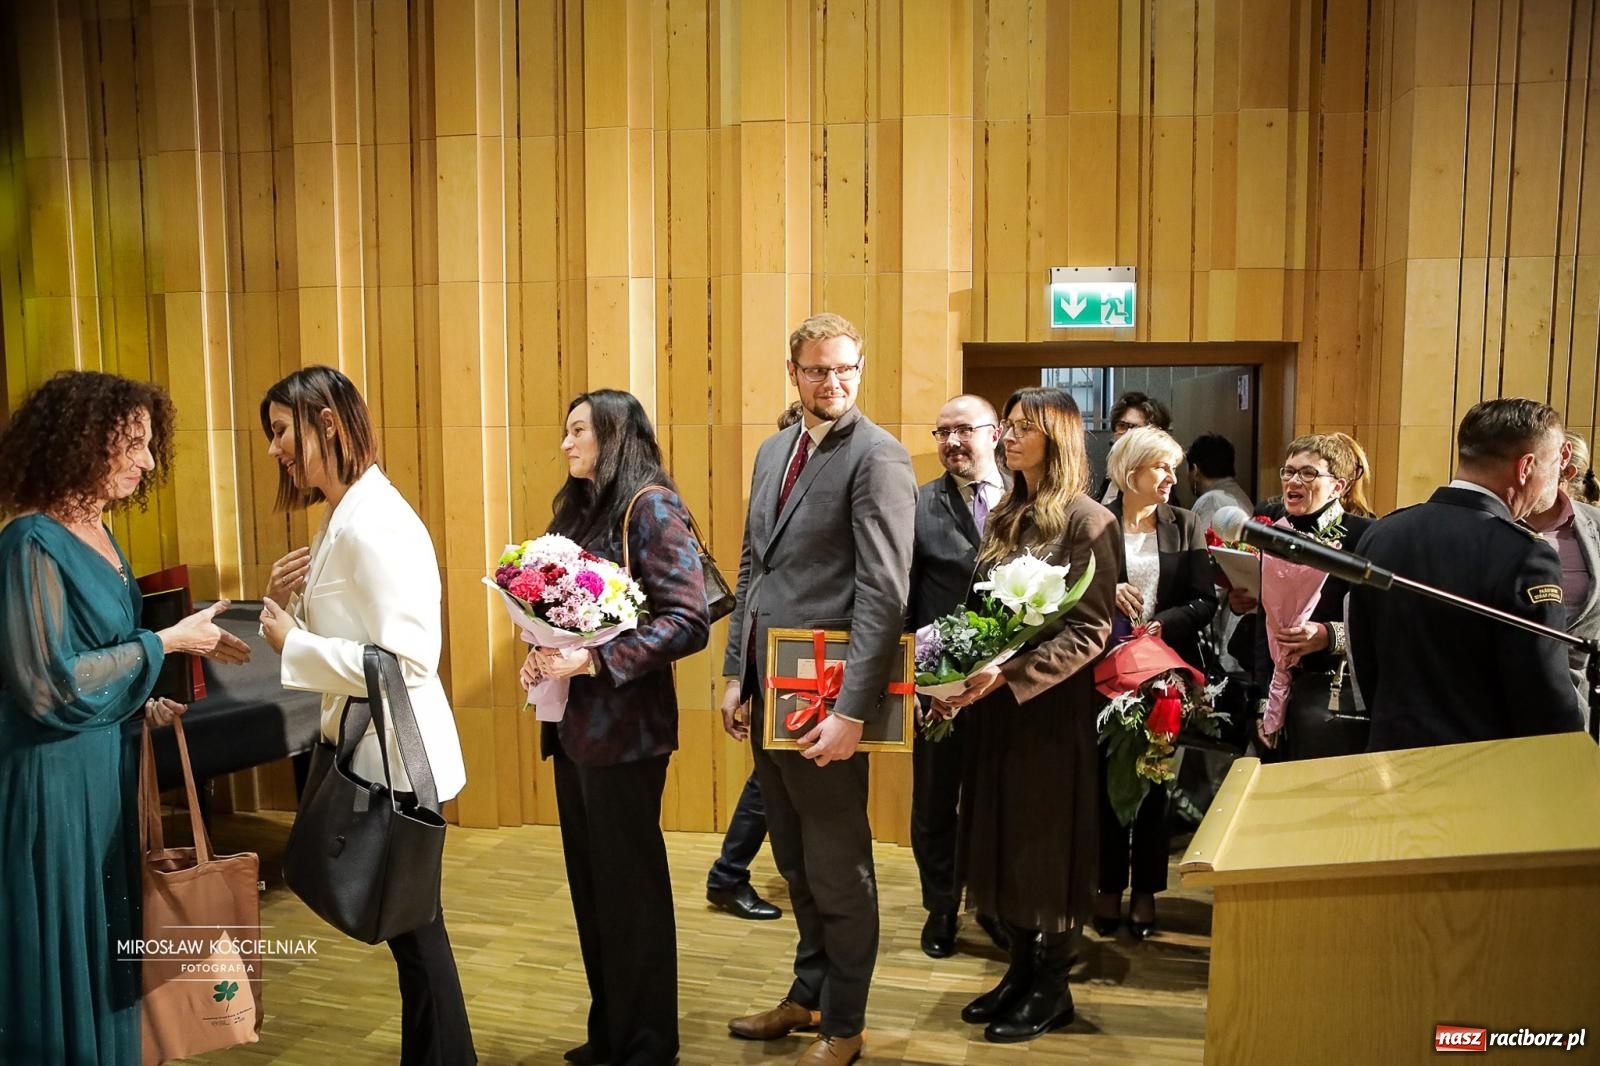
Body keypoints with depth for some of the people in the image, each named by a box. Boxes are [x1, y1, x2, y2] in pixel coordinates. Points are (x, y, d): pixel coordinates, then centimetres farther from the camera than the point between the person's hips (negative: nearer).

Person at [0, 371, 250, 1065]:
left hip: (104, 765, 8)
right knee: (60, 953, 6)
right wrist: (167, 643, -17)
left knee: (107, 948, 18)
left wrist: (144, 703, 4)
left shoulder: (98, 536, 7)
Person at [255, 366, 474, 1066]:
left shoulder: (373, 522, -19)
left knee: (413, 925, 5)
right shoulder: (344, 514, 12)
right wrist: (292, 599, 0)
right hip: (370, 746, 10)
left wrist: (292, 643, -18)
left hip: (395, 752, -10)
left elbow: (406, 659, -26)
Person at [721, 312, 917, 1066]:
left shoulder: (878, 456, -11)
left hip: (823, 700, -7)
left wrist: (851, 712, -21)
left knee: (838, 871, 8)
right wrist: (736, 674, 10)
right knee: (794, 862, 20)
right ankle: (808, 995, 38)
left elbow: (884, 593, -17)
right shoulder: (774, 451, 13)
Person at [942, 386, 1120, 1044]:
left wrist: (1011, 674, -24)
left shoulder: (1087, 521, -10)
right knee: (1005, 838, 11)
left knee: (1047, 841, 4)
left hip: (1053, 705, -6)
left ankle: (1052, 989, 19)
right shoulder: (1003, 517, 11)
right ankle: (1021, 970, 25)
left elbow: (1090, 630, -15)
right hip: (995, 702, 6)